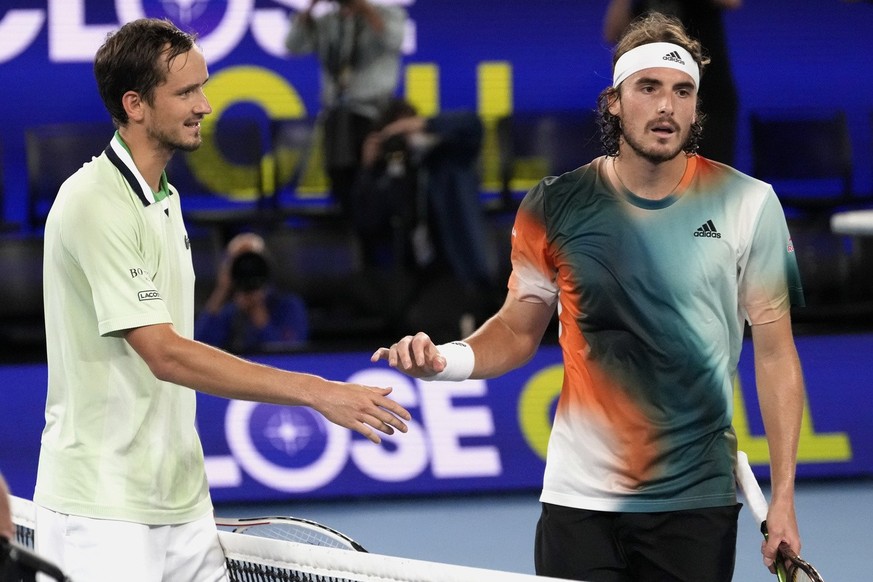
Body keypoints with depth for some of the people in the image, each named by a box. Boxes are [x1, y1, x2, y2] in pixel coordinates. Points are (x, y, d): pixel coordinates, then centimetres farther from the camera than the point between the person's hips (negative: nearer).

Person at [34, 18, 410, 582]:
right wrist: (316, 393, -22)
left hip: (180, 507, 8)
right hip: (104, 514, -8)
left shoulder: (164, 198, 14)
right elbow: (165, 354, -21)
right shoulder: (95, 204, -16)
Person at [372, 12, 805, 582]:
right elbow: (519, 330, 11)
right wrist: (445, 359, -10)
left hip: (698, 503, 0)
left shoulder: (749, 204, -2)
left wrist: (783, 493, -3)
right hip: (579, 499, 1)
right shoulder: (554, 206, 0)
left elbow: (775, 352, 1)